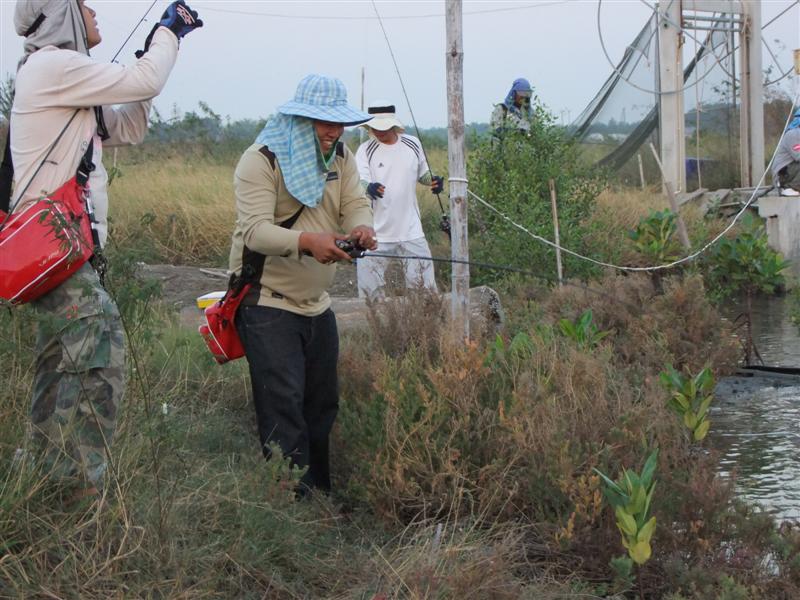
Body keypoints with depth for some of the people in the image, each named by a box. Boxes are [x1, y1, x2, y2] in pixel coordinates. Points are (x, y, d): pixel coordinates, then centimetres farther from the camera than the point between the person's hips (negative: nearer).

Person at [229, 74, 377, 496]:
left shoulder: (340, 158, 9)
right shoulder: (261, 160, -14)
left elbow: (356, 205, -1)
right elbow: (254, 229, -26)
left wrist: (362, 227, -28)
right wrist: (308, 242, -44)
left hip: (316, 303, 7)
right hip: (267, 302, -7)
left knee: (323, 403, 11)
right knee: (284, 406, -14)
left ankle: (323, 492, 22)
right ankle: (296, 500, -13)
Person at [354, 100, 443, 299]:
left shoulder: (412, 144, 3)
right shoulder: (365, 150, -6)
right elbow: (359, 182, -17)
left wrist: (433, 180, -5)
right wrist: (369, 187, -40)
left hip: (411, 230, 2)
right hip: (376, 232, -2)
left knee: (423, 283, 8)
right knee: (370, 288, 1)